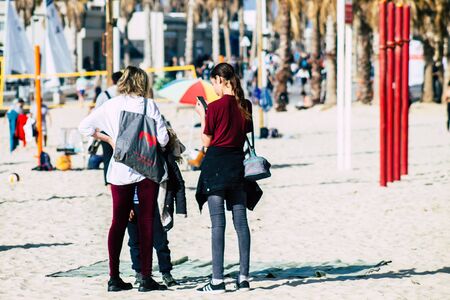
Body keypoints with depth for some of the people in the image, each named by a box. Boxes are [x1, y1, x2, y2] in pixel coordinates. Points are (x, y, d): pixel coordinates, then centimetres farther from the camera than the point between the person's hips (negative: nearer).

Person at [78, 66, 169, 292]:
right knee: (146, 222, 1)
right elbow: (162, 139, -9)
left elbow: (84, 127, 5)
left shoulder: (111, 106, 2)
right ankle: (146, 278, -2)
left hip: (120, 170, 3)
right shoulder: (149, 105, -7)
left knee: (118, 222, 9)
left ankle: (114, 278, 7)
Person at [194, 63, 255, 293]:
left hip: (216, 163, -5)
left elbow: (206, 141, -7)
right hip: (237, 163, 5)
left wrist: (202, 117, 5)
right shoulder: (245, 106, 5)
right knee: (241, 220, 7)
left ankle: (217, 280, -6)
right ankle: (243, 277, 7)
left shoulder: (215, 107, -12)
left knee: (217, 222, -5)